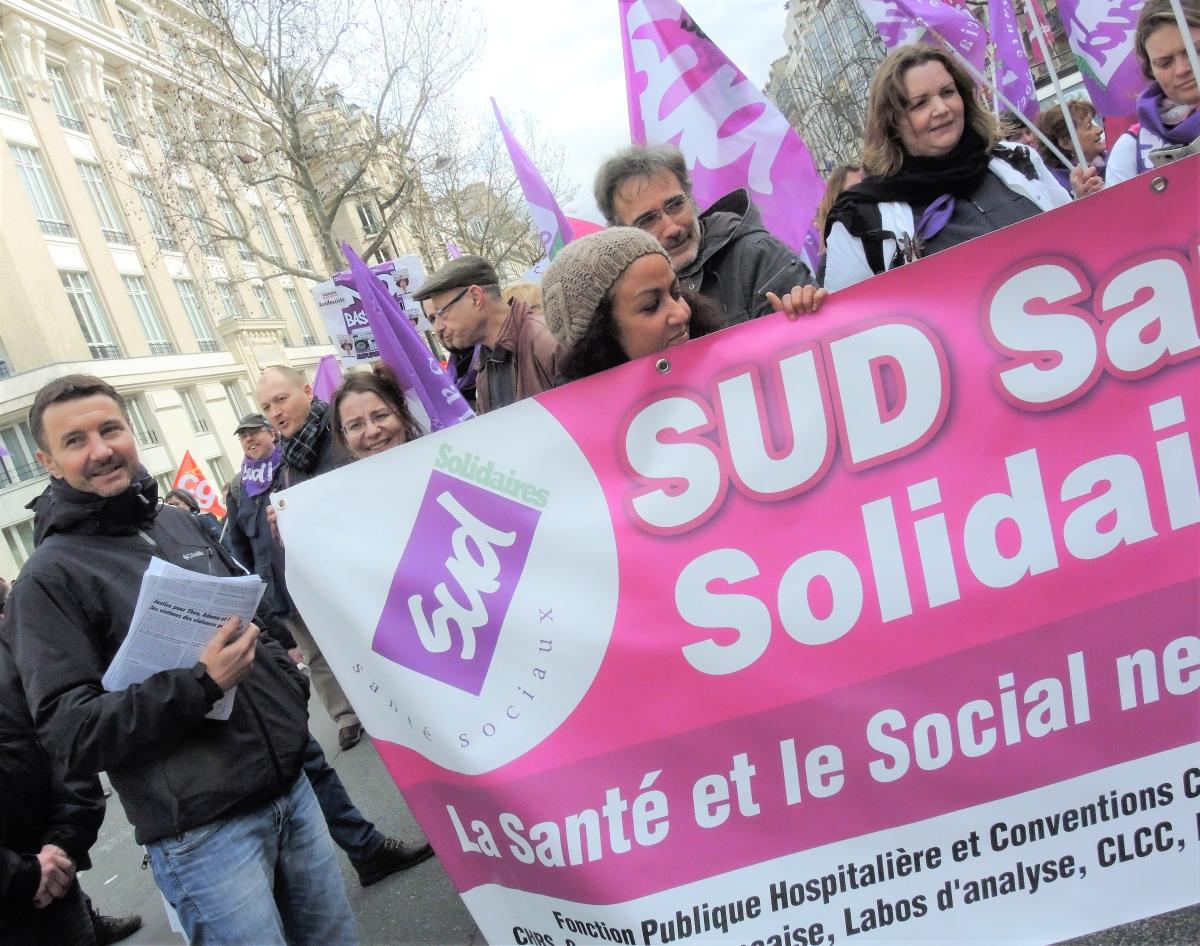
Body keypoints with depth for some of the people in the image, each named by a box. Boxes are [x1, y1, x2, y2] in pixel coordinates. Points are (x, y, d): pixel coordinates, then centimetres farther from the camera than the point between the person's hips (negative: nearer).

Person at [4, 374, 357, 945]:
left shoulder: (181, 523, 10)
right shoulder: (49, 577, -9)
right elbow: (69, 733, -14)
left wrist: (292, 696, 9)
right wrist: (201, 685, -23)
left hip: (289, 789, 6)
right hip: (201, 831, -6)